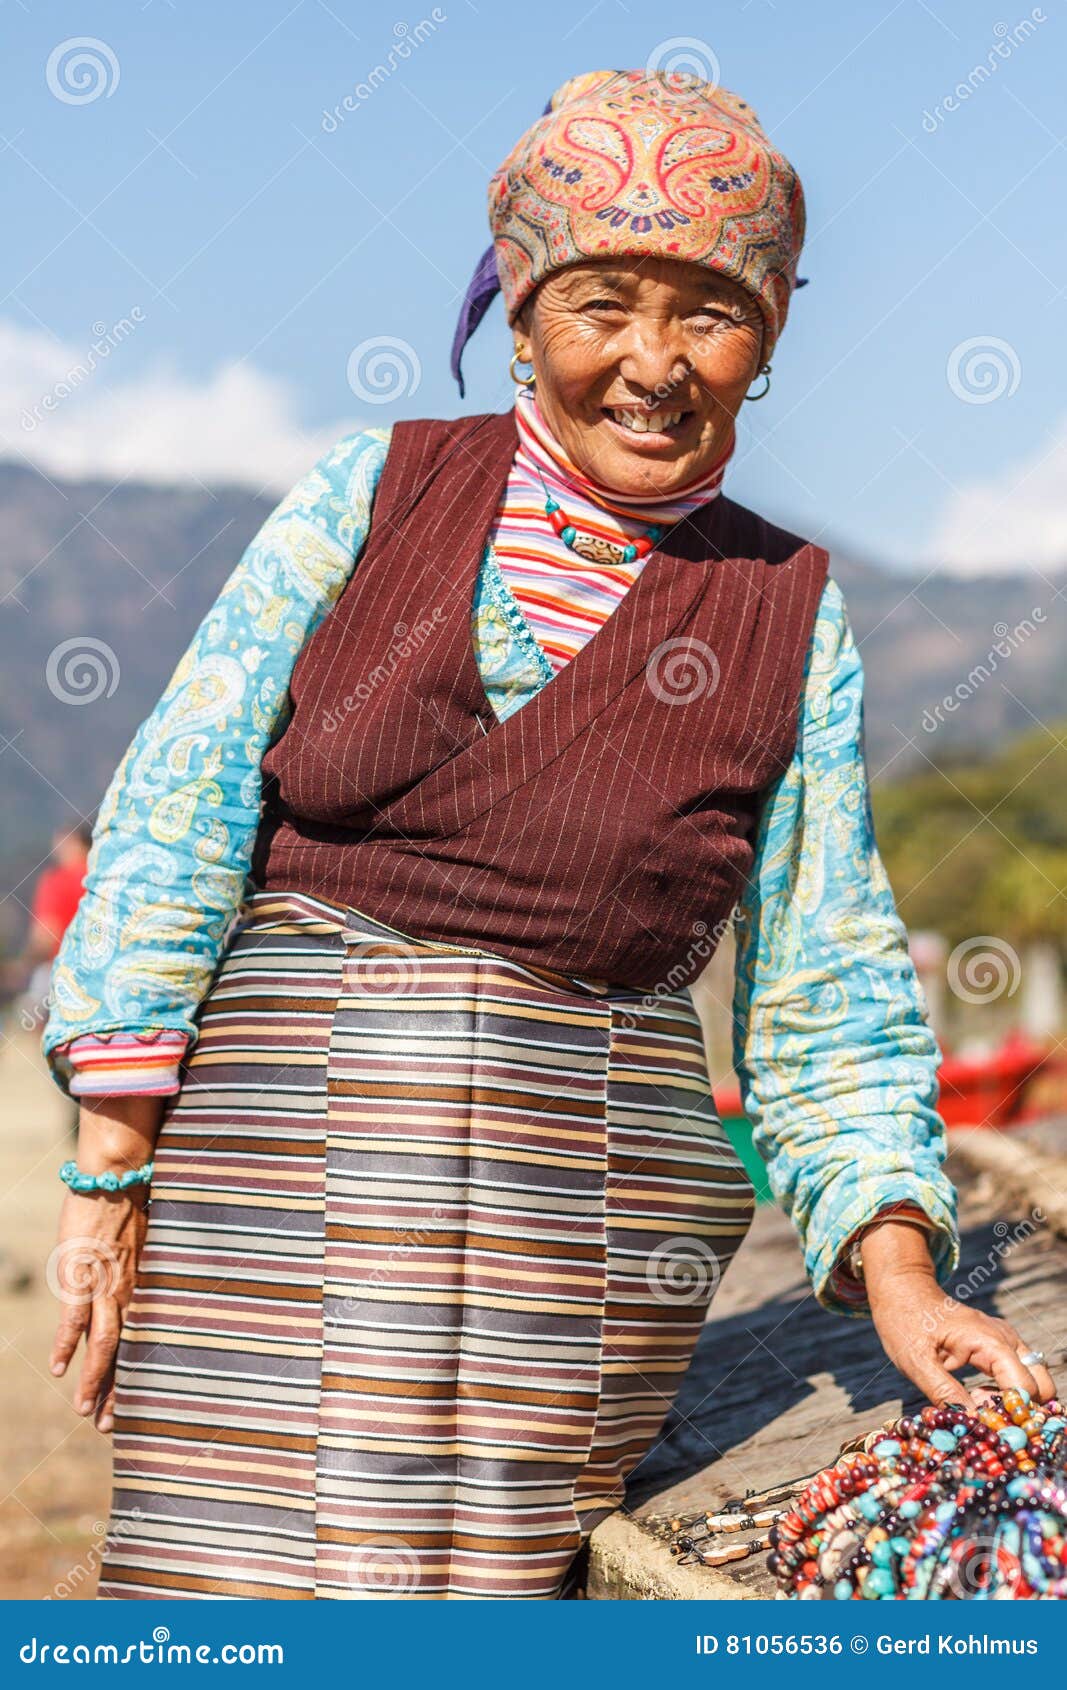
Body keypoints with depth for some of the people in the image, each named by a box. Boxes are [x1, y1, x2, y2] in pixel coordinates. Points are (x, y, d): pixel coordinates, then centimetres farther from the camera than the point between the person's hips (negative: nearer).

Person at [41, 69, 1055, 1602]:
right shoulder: (377, 488, 8)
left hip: (584, 1168, 1)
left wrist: (896, 1266, -4)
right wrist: (110, 1167, -4)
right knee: (219, 1592, -9)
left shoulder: (793, 616, 10)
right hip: (278, 1126, 0)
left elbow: (826, 985, 11)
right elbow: (180, 800, 3)